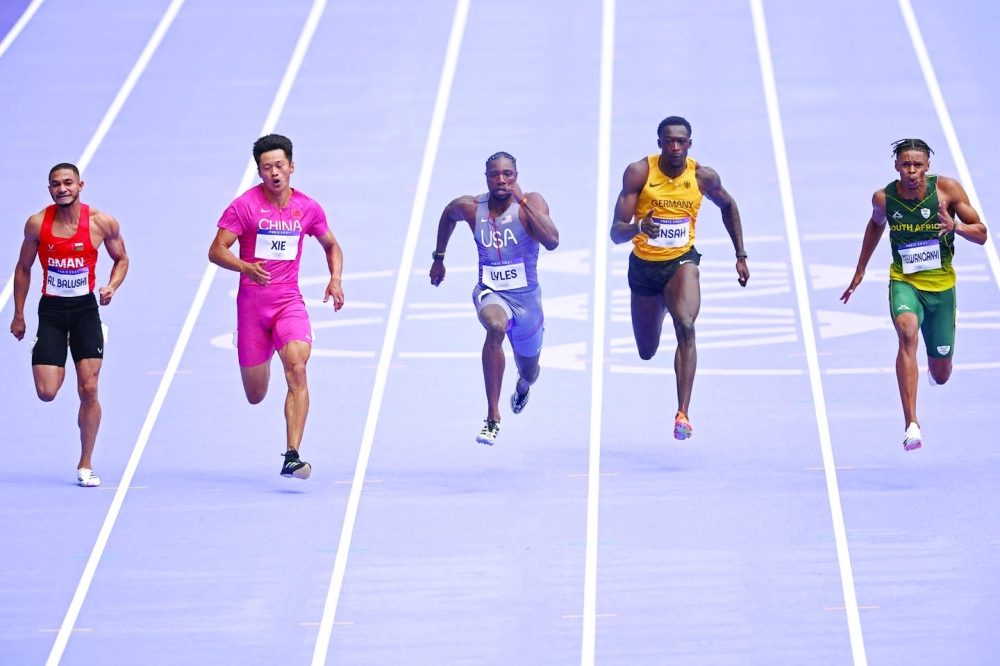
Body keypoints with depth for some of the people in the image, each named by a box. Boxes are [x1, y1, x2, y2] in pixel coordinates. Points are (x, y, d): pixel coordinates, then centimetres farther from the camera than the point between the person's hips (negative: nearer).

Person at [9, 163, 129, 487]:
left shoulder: (102, 223, -8)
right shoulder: (37, 224, -7)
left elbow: (121, 259, 8)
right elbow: (23, 268, 6)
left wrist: (112, 286, -12)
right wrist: (18, 314, 7)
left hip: (85, 310, 0)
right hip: (50, 310, 0)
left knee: (89, 389, -6)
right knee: (46, 393, -9)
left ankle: (86, 465, 7)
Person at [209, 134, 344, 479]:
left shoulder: (307, 208, 3)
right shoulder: (245, 205, -7)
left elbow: (331, 245, 20)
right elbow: (216, 251, -9)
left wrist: (335, 279, 1)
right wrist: (246, 267, -28)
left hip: (289, 300, 1)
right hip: (252, 300, -1)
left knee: (297, 367, -25)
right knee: (255, 396, 7)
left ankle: (292, 457, -29)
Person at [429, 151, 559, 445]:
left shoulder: (531, 203, -16)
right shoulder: (470, 207, -9)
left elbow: (552, 241, -32)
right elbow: (448, 215, 16)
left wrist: (522, 201, -33)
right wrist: (438, 258, 23)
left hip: (526, 296, 1)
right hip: (490, 292, -1)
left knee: (529, 370, 20)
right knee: (496, 326, -38)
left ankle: (522, 386, 64)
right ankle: (493, 416, -34)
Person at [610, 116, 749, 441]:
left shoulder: (703, 177, -10)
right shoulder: (639, 173, -16)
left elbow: (728, 206, 14)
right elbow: (616, 233, -18)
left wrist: (741, 256, 14)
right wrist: (638, 227, -41)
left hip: (681, 261, -1)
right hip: (644, 265, 1)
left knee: (685, 327, -30)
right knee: (647, 353, 18)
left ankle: (683, 413, -33)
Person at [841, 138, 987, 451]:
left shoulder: (947, 189, -13)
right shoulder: (884, 198, -9)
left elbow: (981, 234, -9)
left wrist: (956, 226, -30)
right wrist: (860, 270, 21)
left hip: (941, 285, 1)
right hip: (904, 281, -1)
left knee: (940, 375, 11)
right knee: (907, 332, -35)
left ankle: (934, 365, 55)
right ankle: (911, 424, -41)